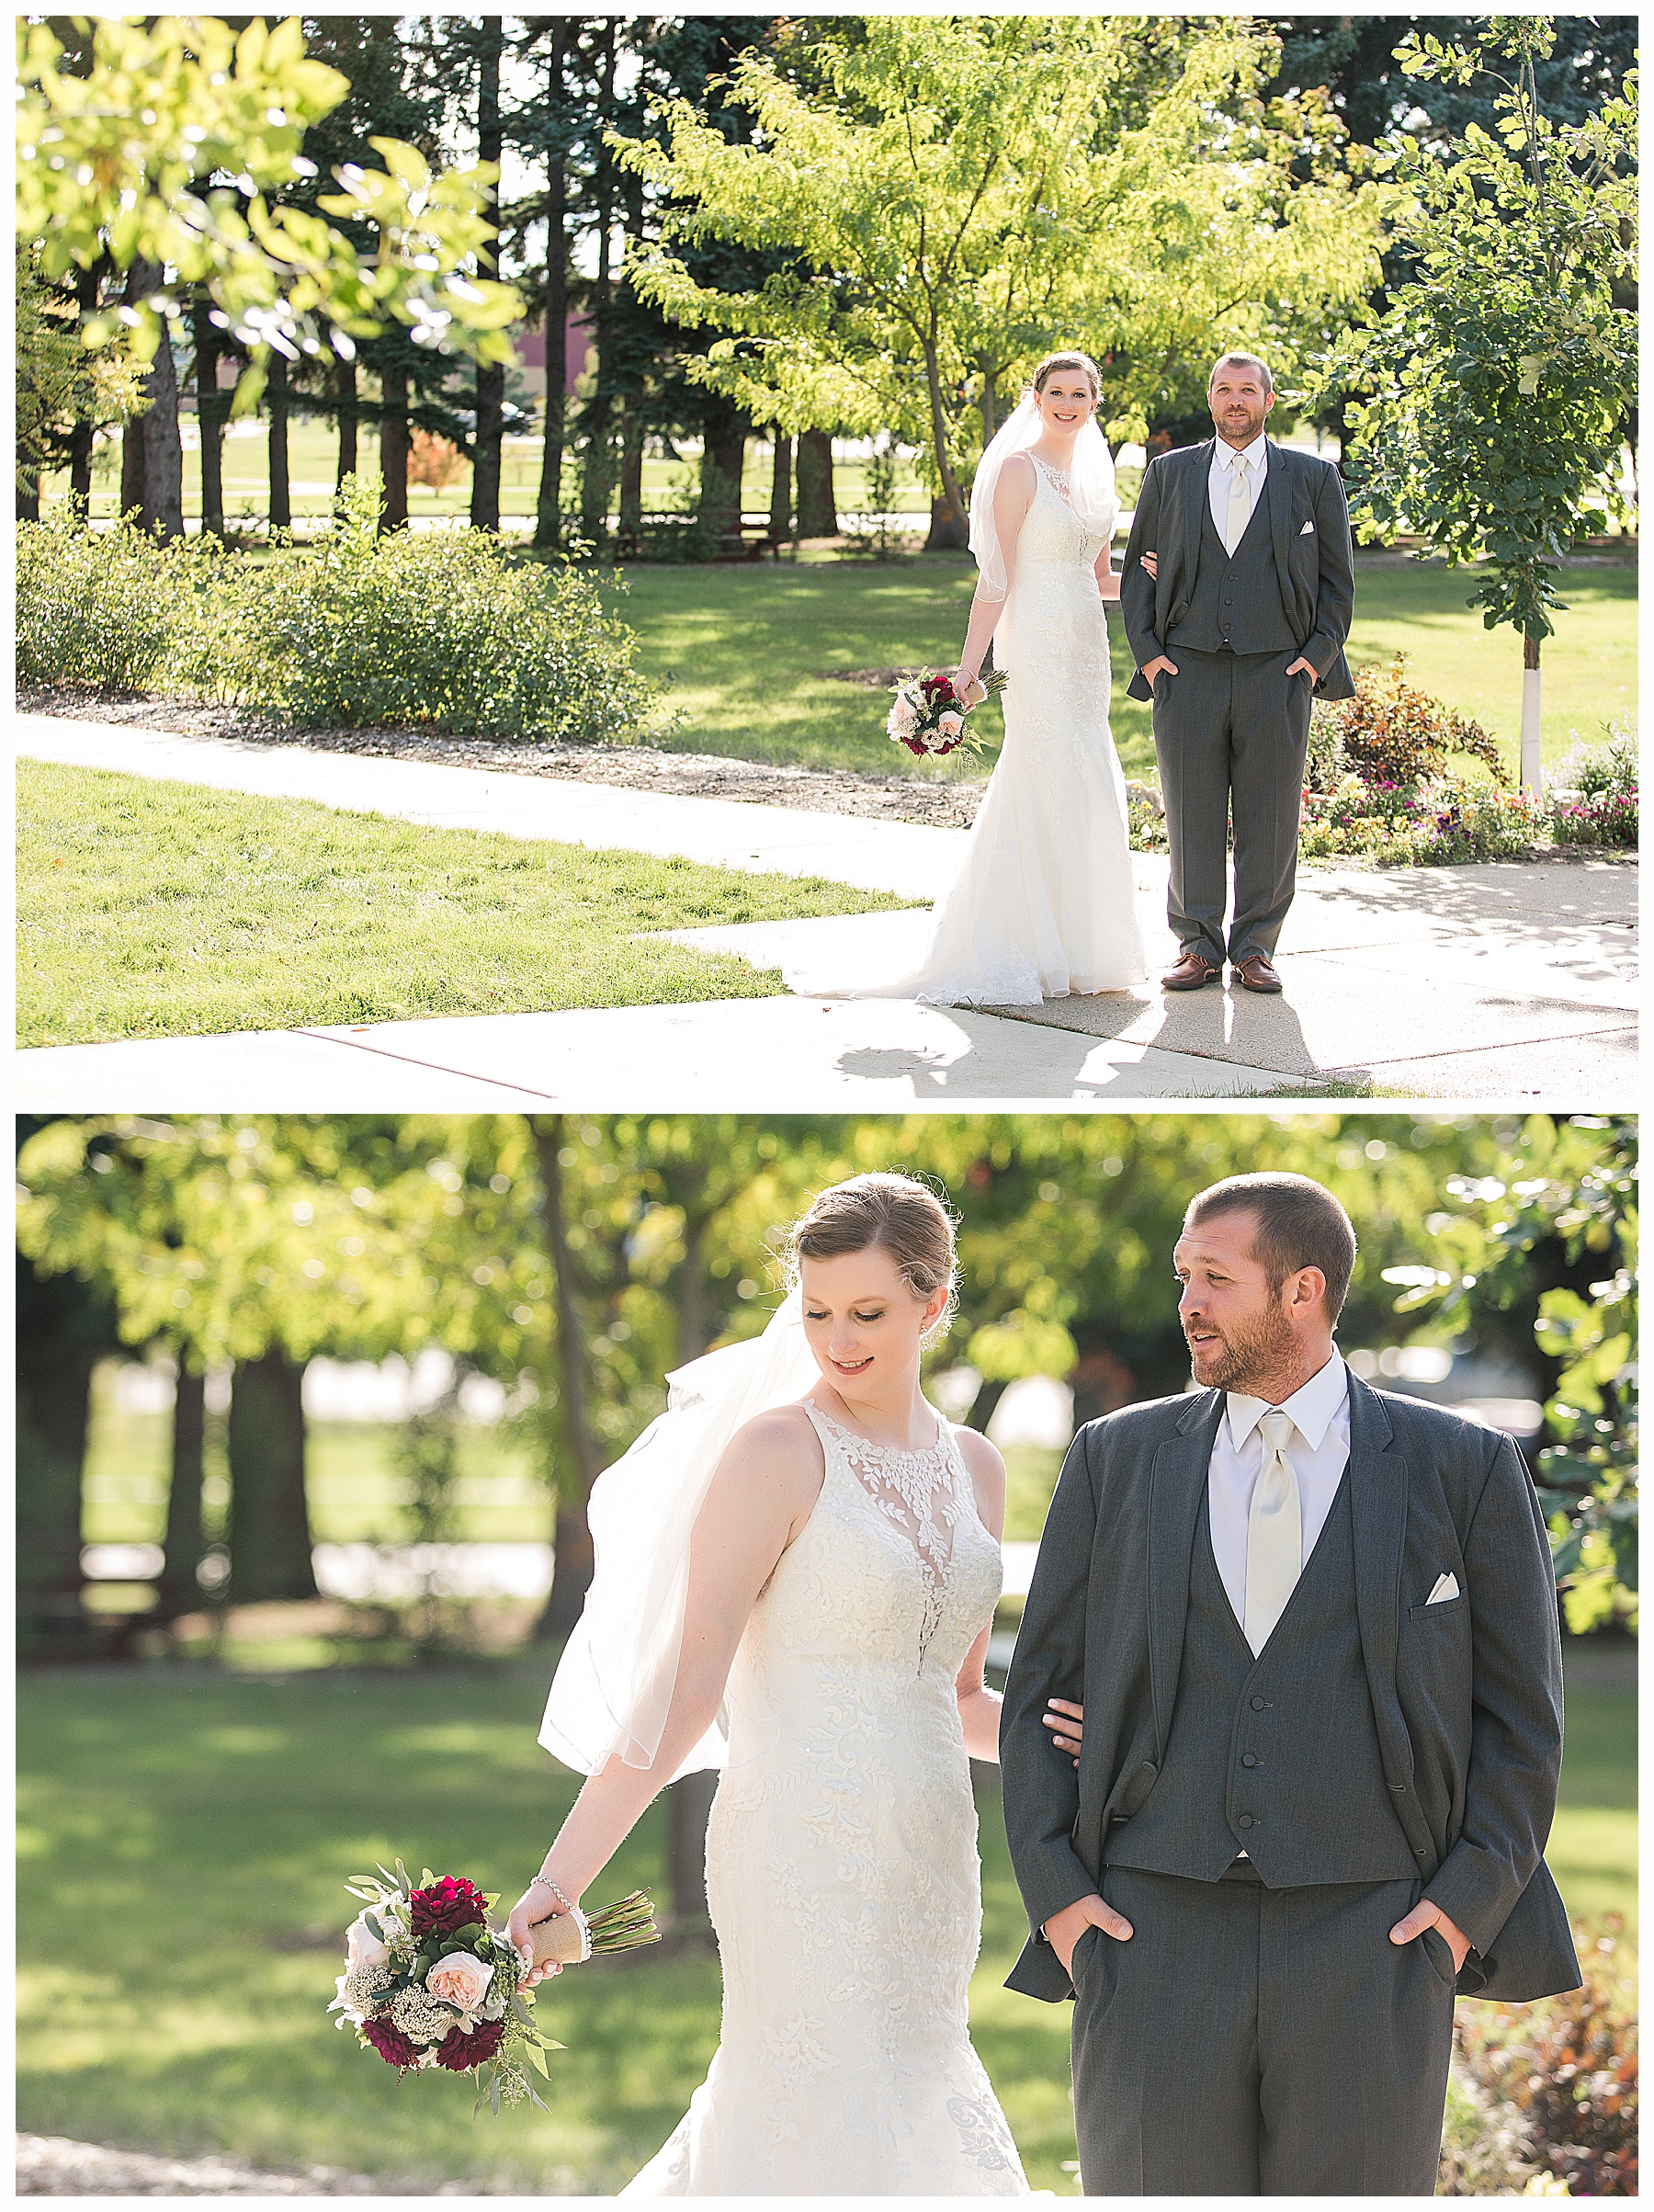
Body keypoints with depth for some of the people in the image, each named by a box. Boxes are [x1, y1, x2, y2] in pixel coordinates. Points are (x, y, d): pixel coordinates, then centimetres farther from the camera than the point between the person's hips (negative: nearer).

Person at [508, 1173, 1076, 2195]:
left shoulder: (973, 1467, 12)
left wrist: (1035, 1734, -2)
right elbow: (688, 1679, -13)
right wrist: (563, 1876, -20)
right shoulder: (776, 1449, -8)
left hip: (930, 1860, 7)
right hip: (806, 1845, -7)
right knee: (843, 2136, -6)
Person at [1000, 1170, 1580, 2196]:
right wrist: (1056, 1891, 2)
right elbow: (1039, 1689, 13)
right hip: (1156, 1938, 2)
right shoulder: (1116, 1459, 10)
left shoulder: (1465, 1469, 4)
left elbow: (1522, 1715, 7)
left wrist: (1470, 1900, -3)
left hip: (1371, 1947, -1)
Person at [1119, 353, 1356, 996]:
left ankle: (1255, 948, 9)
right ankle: (1198, 946, 9)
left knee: (1270, 818, 0)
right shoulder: (1168, 474, 12)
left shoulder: (1313, 478, 8)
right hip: (1187, 671, 1)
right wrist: (1147, 650, 1)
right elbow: (1137, 569, 13)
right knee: (1192, 816, 1)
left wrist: (1318, 654, -1)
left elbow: (1337, 578, 10)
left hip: (1278, 671, -1)